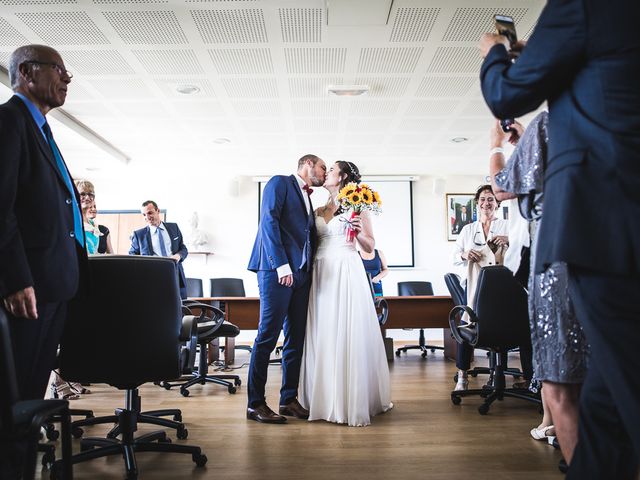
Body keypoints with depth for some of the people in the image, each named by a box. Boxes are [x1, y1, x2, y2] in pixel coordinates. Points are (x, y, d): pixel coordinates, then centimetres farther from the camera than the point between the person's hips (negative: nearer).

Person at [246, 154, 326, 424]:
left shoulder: (308, 199, 26)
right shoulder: (280, 183, 3)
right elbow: (269, 221, -10)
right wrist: (281, 264, -19)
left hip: (301, 274, 8)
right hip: (277, 270, -8)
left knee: (296, 338, 7)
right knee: (268, 336, -7)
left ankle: (289, 399, 15)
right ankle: (255, 404, 0)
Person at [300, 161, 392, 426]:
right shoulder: (318, 211, 18)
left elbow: (370, 248, 6)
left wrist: (360, 233, -15)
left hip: (347, 273, -5)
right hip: (321, 275, 5)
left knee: (350, 334, -7)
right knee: (322, 335, 3)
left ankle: (354, 401, 1)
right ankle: (325, 399, 11)